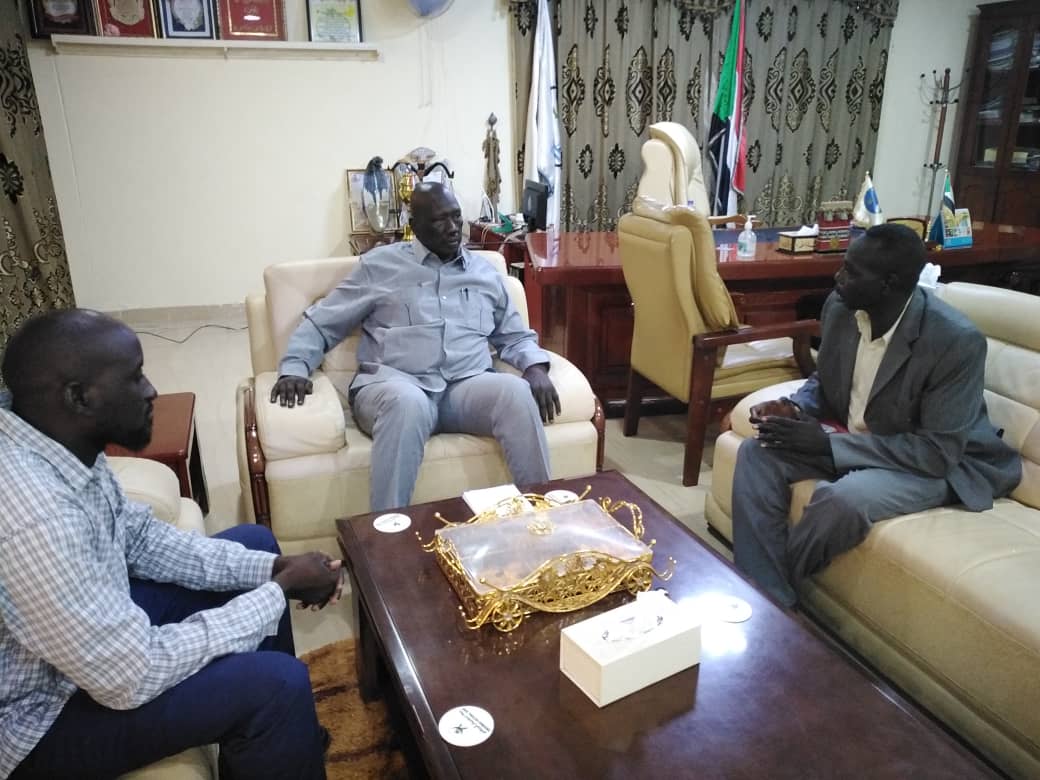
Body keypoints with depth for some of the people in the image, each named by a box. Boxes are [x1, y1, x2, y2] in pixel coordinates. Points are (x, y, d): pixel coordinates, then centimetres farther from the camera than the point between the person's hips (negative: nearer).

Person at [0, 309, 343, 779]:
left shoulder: (58, 439, -9)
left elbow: (140, 538, 3)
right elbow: (133, 677, -30)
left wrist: (271, 569, -8)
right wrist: (282, 589, -22)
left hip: (92, 627, 9)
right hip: (38, 719, -9)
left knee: (254, 544, 11)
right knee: (276, 684, -21)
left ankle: (288, 736, 28)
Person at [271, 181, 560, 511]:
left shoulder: (485, 273, 20)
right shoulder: (379, 264, 12)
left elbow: (515, 337, 26)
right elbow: (320, 323, 13)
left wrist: (536, 368, 3)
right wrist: (294, 368, -5)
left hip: (467, 386, 3)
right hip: (394, 384, -2)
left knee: (517, 392, -30)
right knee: (407, 402, -40)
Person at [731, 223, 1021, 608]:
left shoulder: (957, 341, -27)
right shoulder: (840, 306, -9)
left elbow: (938, 451, -25)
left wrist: (830, 444, -28)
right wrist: (796, 407, -14)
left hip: (942, 463, -6)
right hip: (850, 439, 6)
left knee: (844, 499, -35)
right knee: (758, 453, -16)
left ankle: (768, 595, -8)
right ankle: (767, 600, -16)